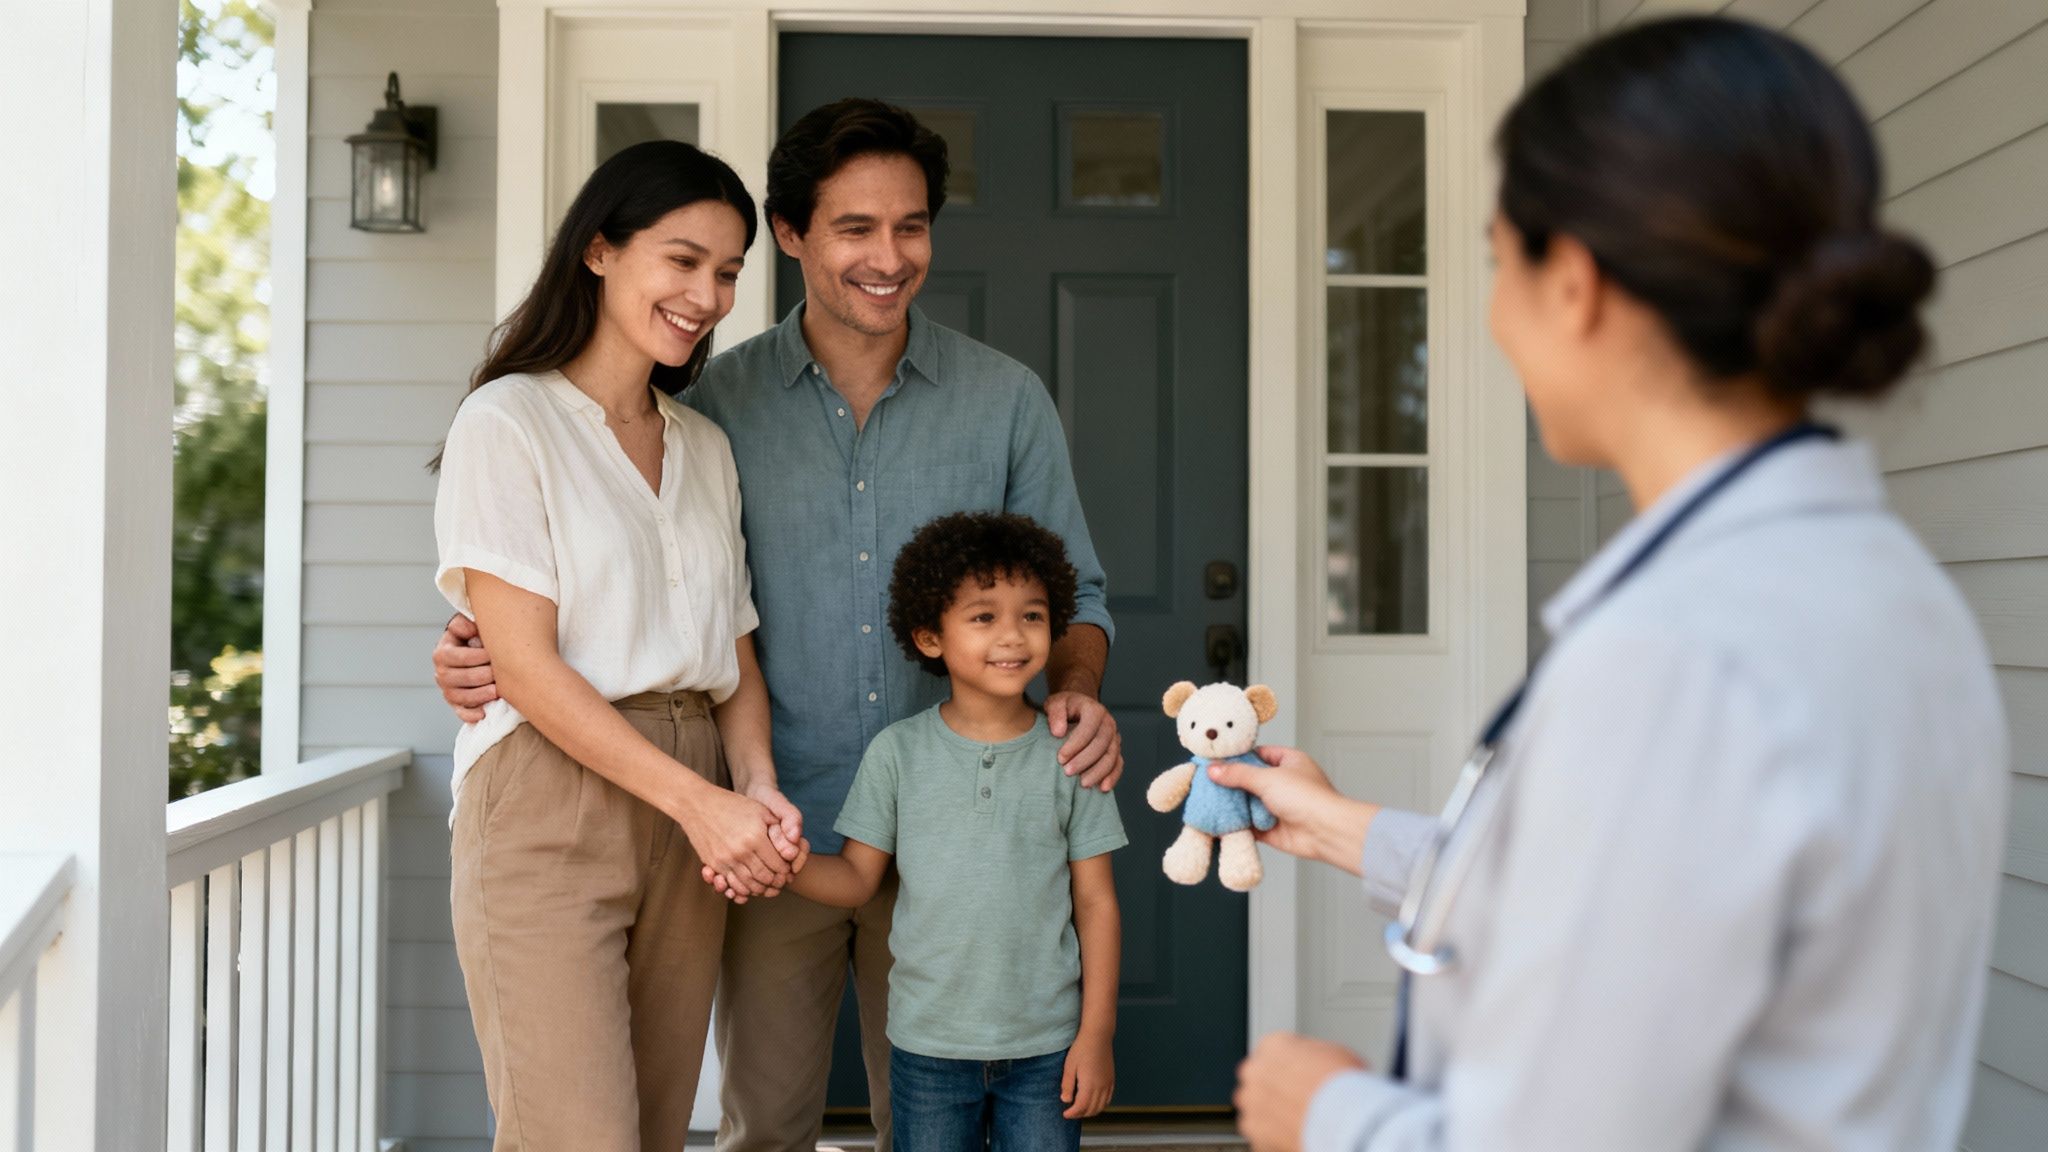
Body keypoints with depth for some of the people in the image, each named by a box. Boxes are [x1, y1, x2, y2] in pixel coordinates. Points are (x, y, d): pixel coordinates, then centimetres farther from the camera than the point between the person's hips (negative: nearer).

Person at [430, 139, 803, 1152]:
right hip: (548, 807, -6)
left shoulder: (706, 449, 17)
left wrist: (757, 787, -5)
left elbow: (735, 654, 14)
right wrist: (699, 801, -15)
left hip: (690, 818, 6)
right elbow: (525, 664, -11)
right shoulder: (509, 420, -3)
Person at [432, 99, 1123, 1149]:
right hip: (777, 836, 0)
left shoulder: (1007, 402, 2)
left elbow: (1072, 592, 8)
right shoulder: (719, 403, 1)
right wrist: (489, 649, -12)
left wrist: (1076, 692, -14)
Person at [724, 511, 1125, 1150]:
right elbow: (858, 876, 1)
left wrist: (1096, 1032, -2)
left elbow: (1095, 901, 0)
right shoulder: (897, 752, -1)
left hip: (1045, 1047, 0)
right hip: (928, 1044, 1)